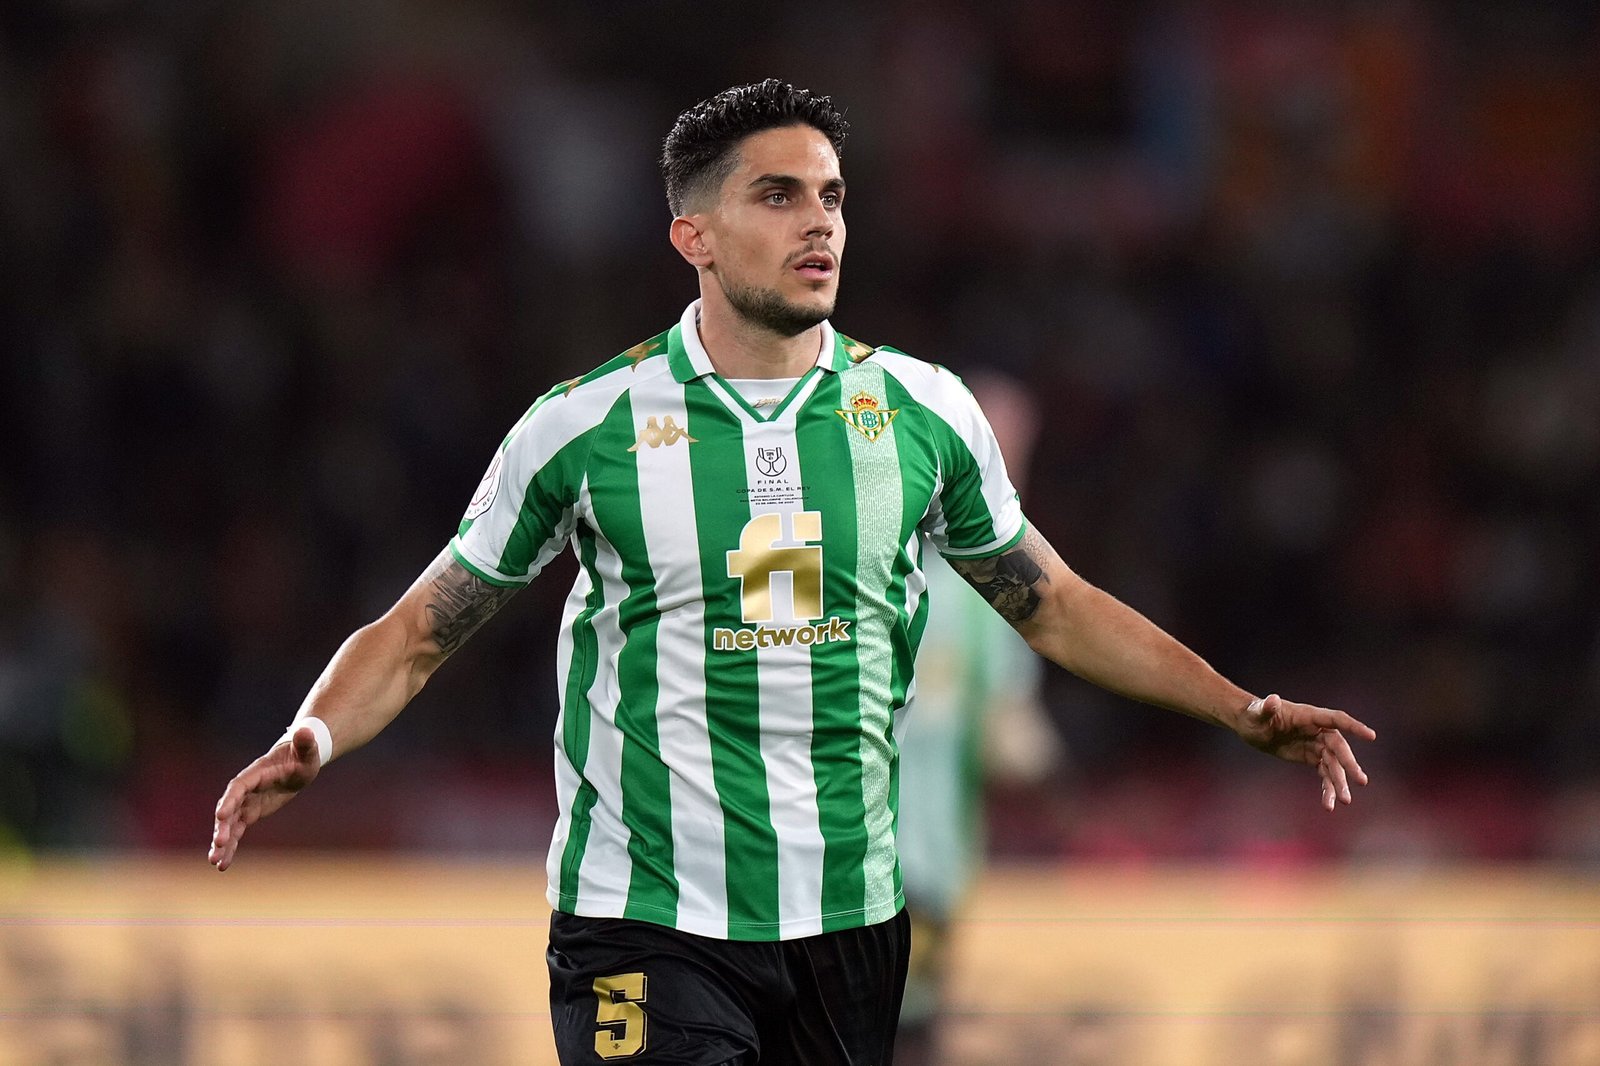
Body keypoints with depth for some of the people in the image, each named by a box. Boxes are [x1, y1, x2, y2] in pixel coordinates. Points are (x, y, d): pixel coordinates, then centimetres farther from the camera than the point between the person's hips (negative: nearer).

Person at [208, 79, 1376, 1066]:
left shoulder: (925, 411, 5)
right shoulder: (582, 426, -3)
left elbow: (1054, 605, 18)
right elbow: (417, 633, 3)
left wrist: (1249, 711, 12)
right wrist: (309, 745, -16)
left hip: (851, 920, 3)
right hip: (645, 920, -3)